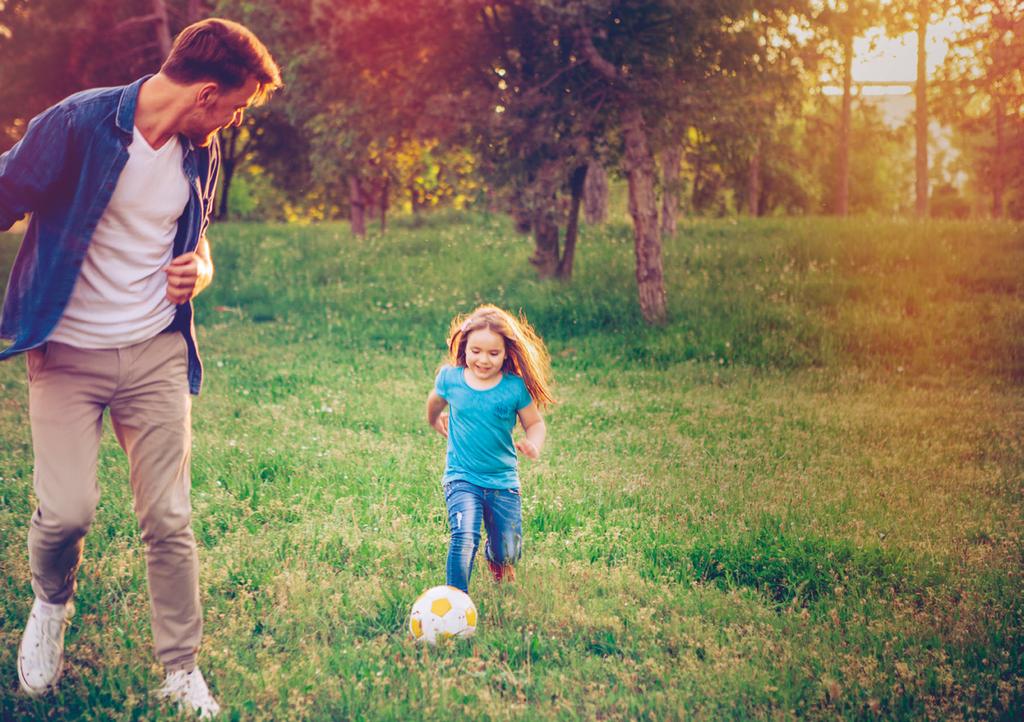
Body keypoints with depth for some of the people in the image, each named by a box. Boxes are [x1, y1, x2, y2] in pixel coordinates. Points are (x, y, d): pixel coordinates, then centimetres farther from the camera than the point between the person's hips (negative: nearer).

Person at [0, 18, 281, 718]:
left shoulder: (200, 153, 4)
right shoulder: (77, 124, -15)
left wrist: (199, 272, -2)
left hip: (157, 353, 4)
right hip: (66, 353, -4)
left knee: (169, 518, 1)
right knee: (67, 510, -12)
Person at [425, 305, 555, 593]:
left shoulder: (515, 387, -10)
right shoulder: (450, 378, -6)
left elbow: (535, 423, 1)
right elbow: (436, 401, 18)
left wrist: (533, 445, -20)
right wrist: (435, 421, 36)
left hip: (503, 481, 1)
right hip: (462, 479, -1)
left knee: (508, 552, 7)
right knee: (464, 537, -25)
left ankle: (497, 558, 45)